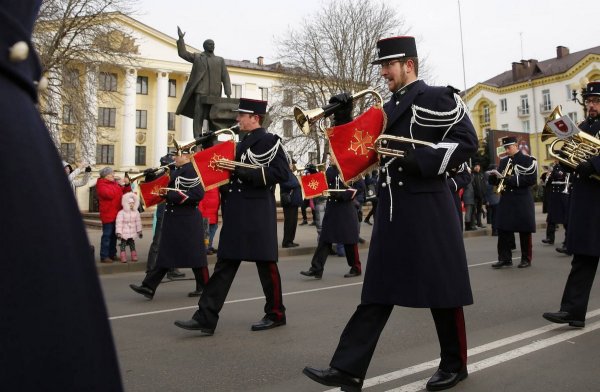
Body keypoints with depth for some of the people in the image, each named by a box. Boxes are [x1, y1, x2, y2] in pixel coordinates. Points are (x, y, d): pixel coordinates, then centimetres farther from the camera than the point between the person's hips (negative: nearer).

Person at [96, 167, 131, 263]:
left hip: (116, 214, 8)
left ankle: (112, 254, 19)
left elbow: (125, 192, 20)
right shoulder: (101, 185, -7)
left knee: (114, 235, 12)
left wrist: (127, 185, 2)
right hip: (108, 214, -8)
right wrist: (119, 185, -17)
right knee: (107, 235, -8)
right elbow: (109, 194, -24)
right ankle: (104, 256, -5)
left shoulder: (115, 183, 18)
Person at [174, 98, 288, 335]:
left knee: (265, 262, 3)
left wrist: (243, 172, -20)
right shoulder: (243, 143, 19)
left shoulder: (270, 141, -5)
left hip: (258, 213, -8)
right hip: (236, 213, 8)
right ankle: (205, 318, 6)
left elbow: (281, 173, -16)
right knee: (225, 264, 5)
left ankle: (276, 314, 19)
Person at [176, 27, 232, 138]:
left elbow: (225, 77, 11)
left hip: (215, 94, 2)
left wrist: (228, 94, 0)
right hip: (200, 92, -2)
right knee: (198, 117, -7)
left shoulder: (220, 60, 18)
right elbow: (182, 53, 8)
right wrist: (181, 39, -3)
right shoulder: (197, 57, 16)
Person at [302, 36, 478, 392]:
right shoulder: (390, 110, 18)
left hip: (428, 209, -7)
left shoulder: (437, 98, -4)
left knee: (442, 286, 6)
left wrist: (418, 160, -21)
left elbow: (467, 142, -11)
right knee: (379, 290, 6)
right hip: (392, 210, 7)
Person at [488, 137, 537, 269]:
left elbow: (531, 179, -13)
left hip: (522, 201, -4)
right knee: (503, 229, 1)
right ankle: (505, 258, 8)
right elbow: (495, 180, 13)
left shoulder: (528, 160, -2)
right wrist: (494, 176, -10)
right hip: (506, 201, 4)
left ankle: (526, 259, 13)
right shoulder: (503, 161, 12)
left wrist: (512, 179, -19)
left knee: (524, 231, 2)